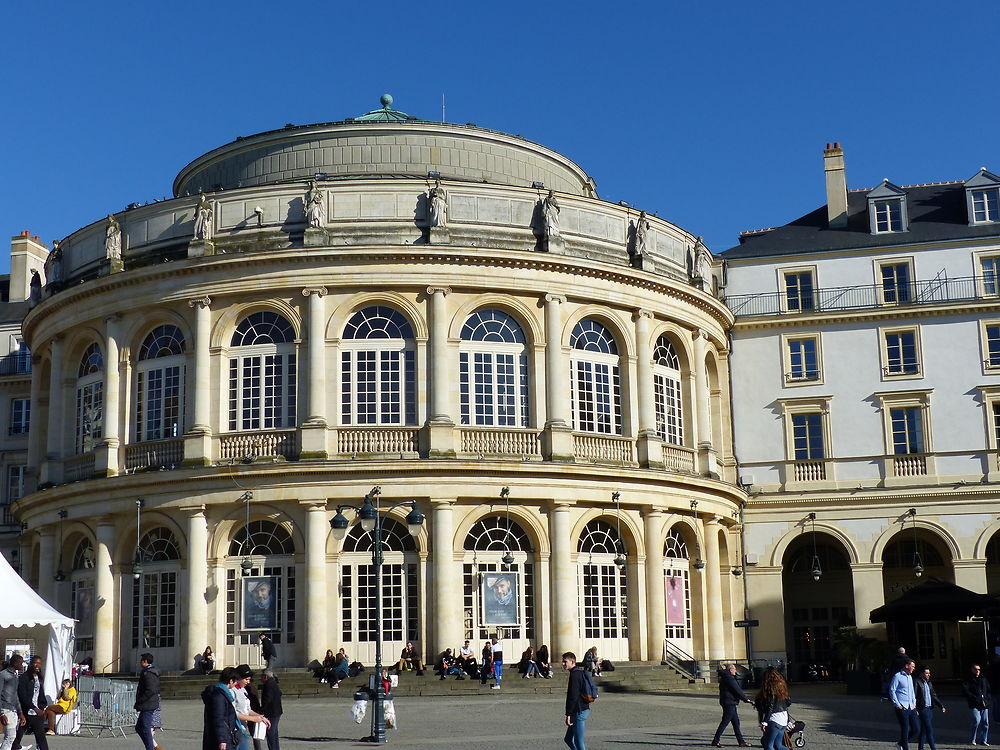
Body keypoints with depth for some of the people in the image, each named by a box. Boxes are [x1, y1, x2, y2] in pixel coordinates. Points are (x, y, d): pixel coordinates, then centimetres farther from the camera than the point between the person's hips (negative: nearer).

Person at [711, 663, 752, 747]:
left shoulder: (724, 678, 16)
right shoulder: (729, 679, -17)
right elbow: (737, 690, -16)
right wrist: (746, 699, -7)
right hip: (729, 703, -10)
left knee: (736, 722, 13)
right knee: (725, 722, -6)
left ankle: (741, 741, 18)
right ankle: (715, 741, -2)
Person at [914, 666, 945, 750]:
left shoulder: (929, 683, 17)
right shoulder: (917, 682, -8)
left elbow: (934, 696, 20)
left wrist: (941, 706, 11)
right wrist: (915, 710, -18)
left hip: (930, 709, 8)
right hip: (923, 709, -8)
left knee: (924, 730, 12)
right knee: (929, 730, -12)